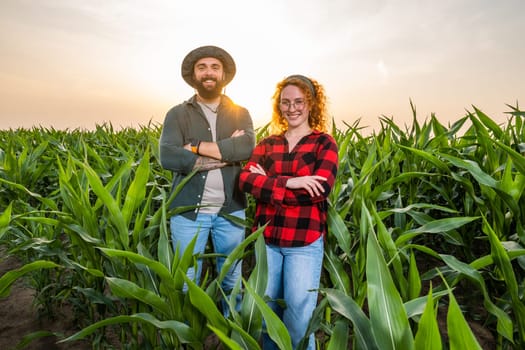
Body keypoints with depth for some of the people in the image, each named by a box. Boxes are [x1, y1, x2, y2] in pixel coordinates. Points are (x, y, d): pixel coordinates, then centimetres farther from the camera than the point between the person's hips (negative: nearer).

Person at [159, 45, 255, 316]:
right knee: (187, 284, 11)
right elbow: (168, 158, -15)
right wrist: (226, 153, -15)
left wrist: (197, 146, -15)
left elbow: (247, 148, -14)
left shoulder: (240, 114, 7)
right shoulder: (177, 114, 2)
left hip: (230, 210, 2)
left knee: (232, 282, 17)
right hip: (188, 211, -1)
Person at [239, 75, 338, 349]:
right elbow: (245, 180, -7)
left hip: (305, 241, -3)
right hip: (267, 238, 4)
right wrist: (289, 183, -21)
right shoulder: (267, 144, 7)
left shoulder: (324, 143, -1)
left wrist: (268, 183, -12)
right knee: (266, 310, 17)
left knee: (299, 314, 4)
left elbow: (321, 188, -16)